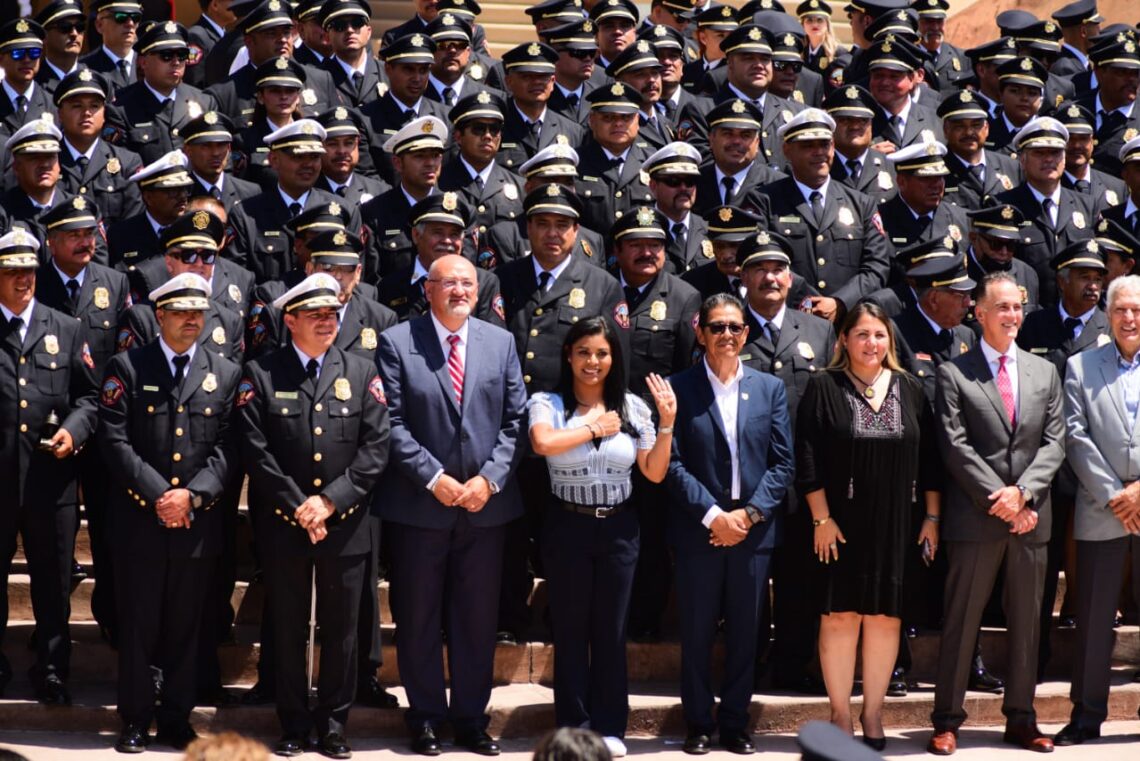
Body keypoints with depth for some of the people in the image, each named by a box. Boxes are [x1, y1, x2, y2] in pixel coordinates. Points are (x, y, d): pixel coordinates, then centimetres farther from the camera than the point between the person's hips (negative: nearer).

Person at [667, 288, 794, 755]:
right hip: (698, 529, -2)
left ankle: (736, 724, 15)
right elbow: (673, 463, -5)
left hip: (753, 529, 2)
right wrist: (713, 516, -12)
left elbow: (782, 463, 5)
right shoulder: (680, 388, 0)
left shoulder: (770, 389, 8)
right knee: (697, 630, 3)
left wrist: (749, 514, -8)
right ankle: (699, 725, 12)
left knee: (745, 630, 6)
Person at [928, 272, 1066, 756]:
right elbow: (955, 446, -7)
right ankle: (947, 720, 5)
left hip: (1031, 517, 4)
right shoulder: (954, 373, 0)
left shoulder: (1044, 372, 12)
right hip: (975, 517, -4)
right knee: (960, 622, 0)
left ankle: (1021, 719, 16)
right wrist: (998, 498, -13)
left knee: (1027, 622, 8)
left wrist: (1022, 492, -10)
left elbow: (1054, 443, 5)